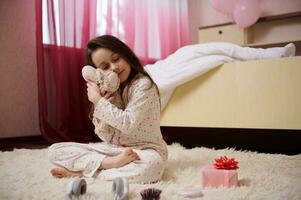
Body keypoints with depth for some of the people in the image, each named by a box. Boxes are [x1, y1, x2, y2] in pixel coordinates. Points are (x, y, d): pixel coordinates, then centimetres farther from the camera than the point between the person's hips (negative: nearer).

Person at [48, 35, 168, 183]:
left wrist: (98, 101, -16)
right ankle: (112, 163, -20)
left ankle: (82, 172, -24)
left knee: (151, 166, -43)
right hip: (114, 149, 5)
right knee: (55, 150, -6)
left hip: (144, 149, -5)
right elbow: (108, 138, 1)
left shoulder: (143, 85, -11)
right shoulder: (111, 90, 6)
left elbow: (128, 124, -21)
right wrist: (100, 107, -15)